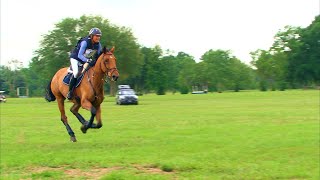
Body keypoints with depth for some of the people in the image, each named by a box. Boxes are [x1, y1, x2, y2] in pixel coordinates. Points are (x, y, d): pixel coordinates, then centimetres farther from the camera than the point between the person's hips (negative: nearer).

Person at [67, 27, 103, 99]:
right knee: (76, 72, -28)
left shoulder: (98, 45, -9)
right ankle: (70, 91, -19)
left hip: (87, 59, 7)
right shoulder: (85, 42, -27)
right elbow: (79, 55, -30)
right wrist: (87, 60, -45)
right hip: (76, 58, -7)